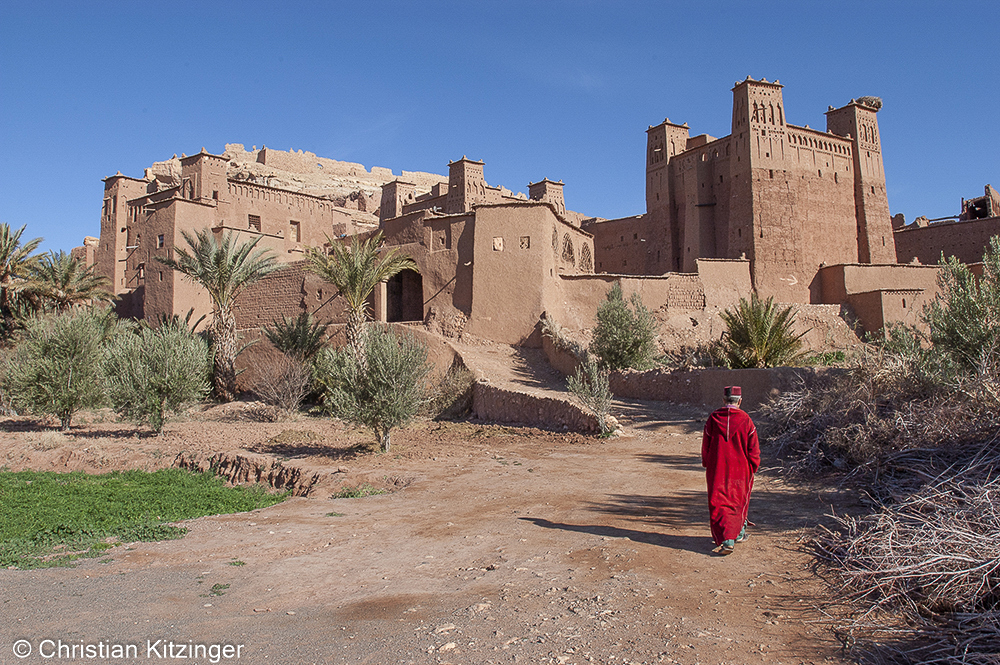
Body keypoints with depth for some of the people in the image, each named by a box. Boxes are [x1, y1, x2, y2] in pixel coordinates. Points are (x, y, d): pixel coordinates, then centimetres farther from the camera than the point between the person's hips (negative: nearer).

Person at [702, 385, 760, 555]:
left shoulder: (713, 418, -5)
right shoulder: (745, 420, -10)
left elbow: (705, 445, 4)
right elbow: (753, 447, -4)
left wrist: (706, 464, 17)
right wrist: (753, 467, 10)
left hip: (717, 469, 0)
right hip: (740, 469, 0)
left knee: (720, 504, 5)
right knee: (739, 502, 19)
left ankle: (727, 541, -4)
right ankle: (739, 533, 34)